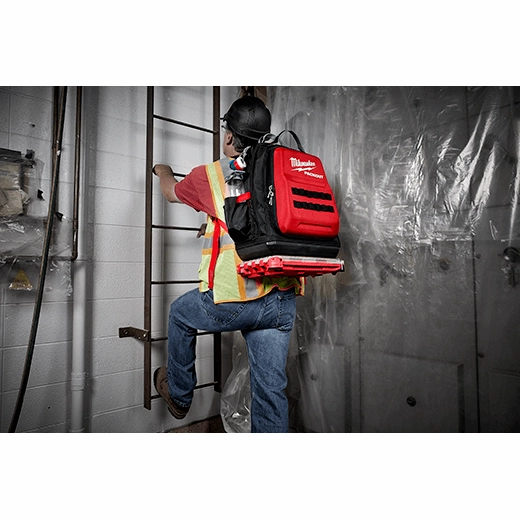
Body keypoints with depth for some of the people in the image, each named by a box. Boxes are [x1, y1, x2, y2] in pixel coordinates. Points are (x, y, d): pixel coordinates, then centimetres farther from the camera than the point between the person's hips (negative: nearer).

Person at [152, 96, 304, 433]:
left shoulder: (211, 175, 1)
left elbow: (172, 192, 22)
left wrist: (163, 171, 46)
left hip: (234, 300, -3)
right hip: (283, 301, 4)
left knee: (180, 313, 27)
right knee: (271, 389, 13)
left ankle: (179, 395, 45)